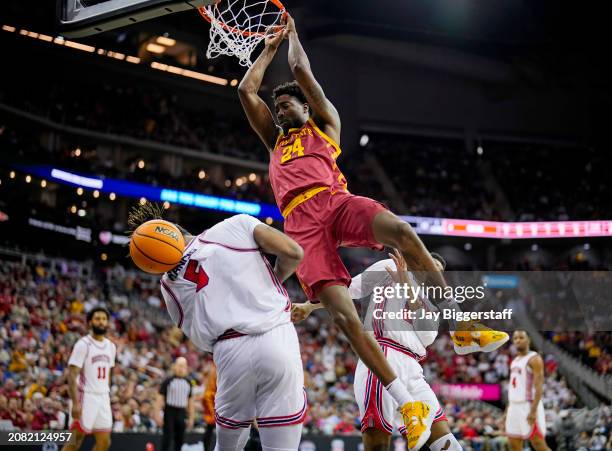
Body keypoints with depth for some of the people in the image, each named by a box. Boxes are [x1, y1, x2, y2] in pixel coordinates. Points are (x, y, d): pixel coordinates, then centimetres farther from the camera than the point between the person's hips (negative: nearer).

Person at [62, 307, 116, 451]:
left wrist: (107, 398, 16)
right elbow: (72, 375, -15)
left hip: (103, 398, 7)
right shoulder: (83, 344, -10)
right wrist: (75, 403, -22)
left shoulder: (111, 346, 11)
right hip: (85, 397, -7)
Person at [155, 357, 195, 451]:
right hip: (170, 411, -4)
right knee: (167, 439, -6)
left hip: (182, 413, 4)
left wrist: (191, 418, 13)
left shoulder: (188, 383, 10)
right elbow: (160, 398, -5)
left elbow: (190, 400, 15)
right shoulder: (168, 381, -4)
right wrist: (158, 415, -11)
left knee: (180, 440, 6)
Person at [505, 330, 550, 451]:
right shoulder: (515, 360, 17)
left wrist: (533, 410, -25)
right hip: (515, 407, 8)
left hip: (529, 406, -8)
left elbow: (538, 386, -18)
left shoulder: (534, 359, -10)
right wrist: (509, 408, 17)